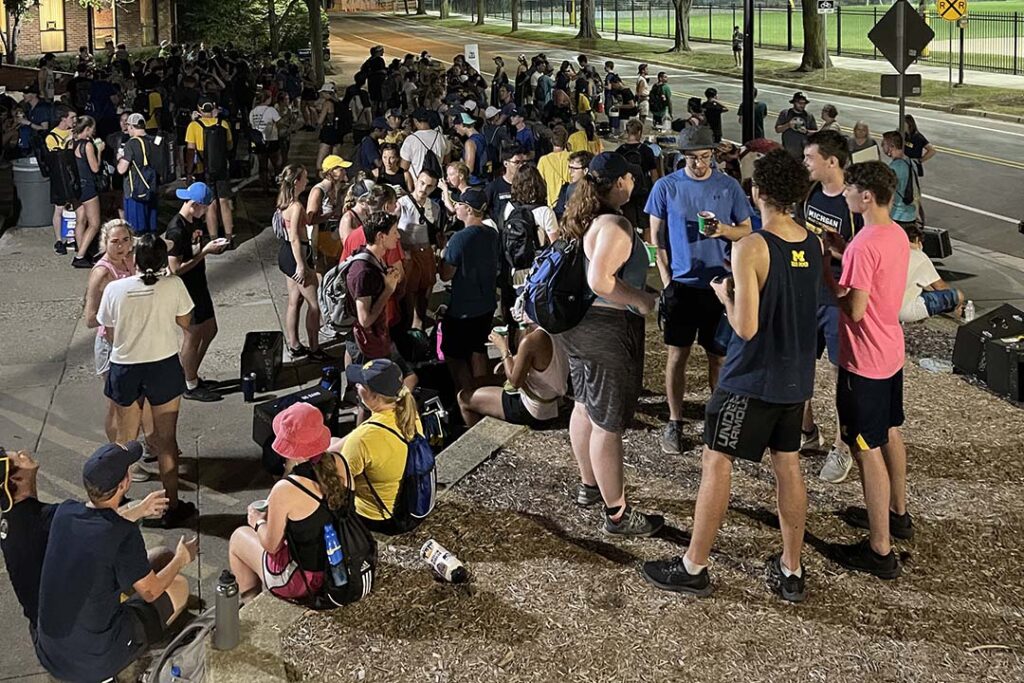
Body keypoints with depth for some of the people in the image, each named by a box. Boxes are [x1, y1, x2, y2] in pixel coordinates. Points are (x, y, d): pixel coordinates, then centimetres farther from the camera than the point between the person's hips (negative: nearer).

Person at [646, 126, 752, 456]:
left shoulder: (729, 187, -1)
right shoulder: (666, 187, -2)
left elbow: (746, 230, 6)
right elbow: (656, 236, 3)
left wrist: (723, 229, -16)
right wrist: (666, 279, -4)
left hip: (718, 284, 0)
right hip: (681, 283, 0)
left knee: (719, 355, 6)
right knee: (677, 355, 5)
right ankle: (674, 422, 17)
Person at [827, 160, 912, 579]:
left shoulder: (864, 245, -26)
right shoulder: (897, 234, 3)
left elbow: (854, 309, -25)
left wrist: (824, 272, -14)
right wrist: (840, 258, 4)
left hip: (864, 362, -10)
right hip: (890, 352, 10)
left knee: (868, 450, -2)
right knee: (889, 434, 25)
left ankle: (880, 550, 5)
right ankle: (896, 513, 44)